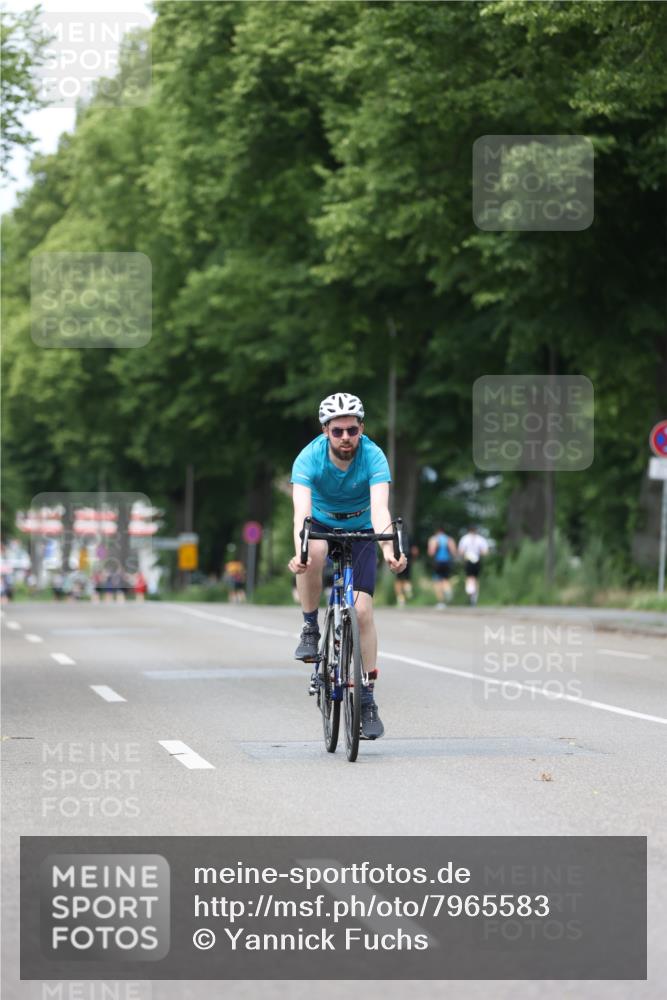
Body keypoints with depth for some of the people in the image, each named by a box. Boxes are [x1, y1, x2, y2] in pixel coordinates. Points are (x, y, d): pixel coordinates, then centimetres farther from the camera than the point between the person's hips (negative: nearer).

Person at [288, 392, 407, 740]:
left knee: (362, 610, -13)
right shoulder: (309, 458, -28)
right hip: (322, 525, 0)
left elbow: (379, 508, -41)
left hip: (360, 532, 0)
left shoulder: (373, 457, -28)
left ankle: (367, 700, -5)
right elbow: (301, 510, -40)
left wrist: (388, 549, -59)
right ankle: (310, 630, -15)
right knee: (313, 554, -37)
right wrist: (298, 553, -58)